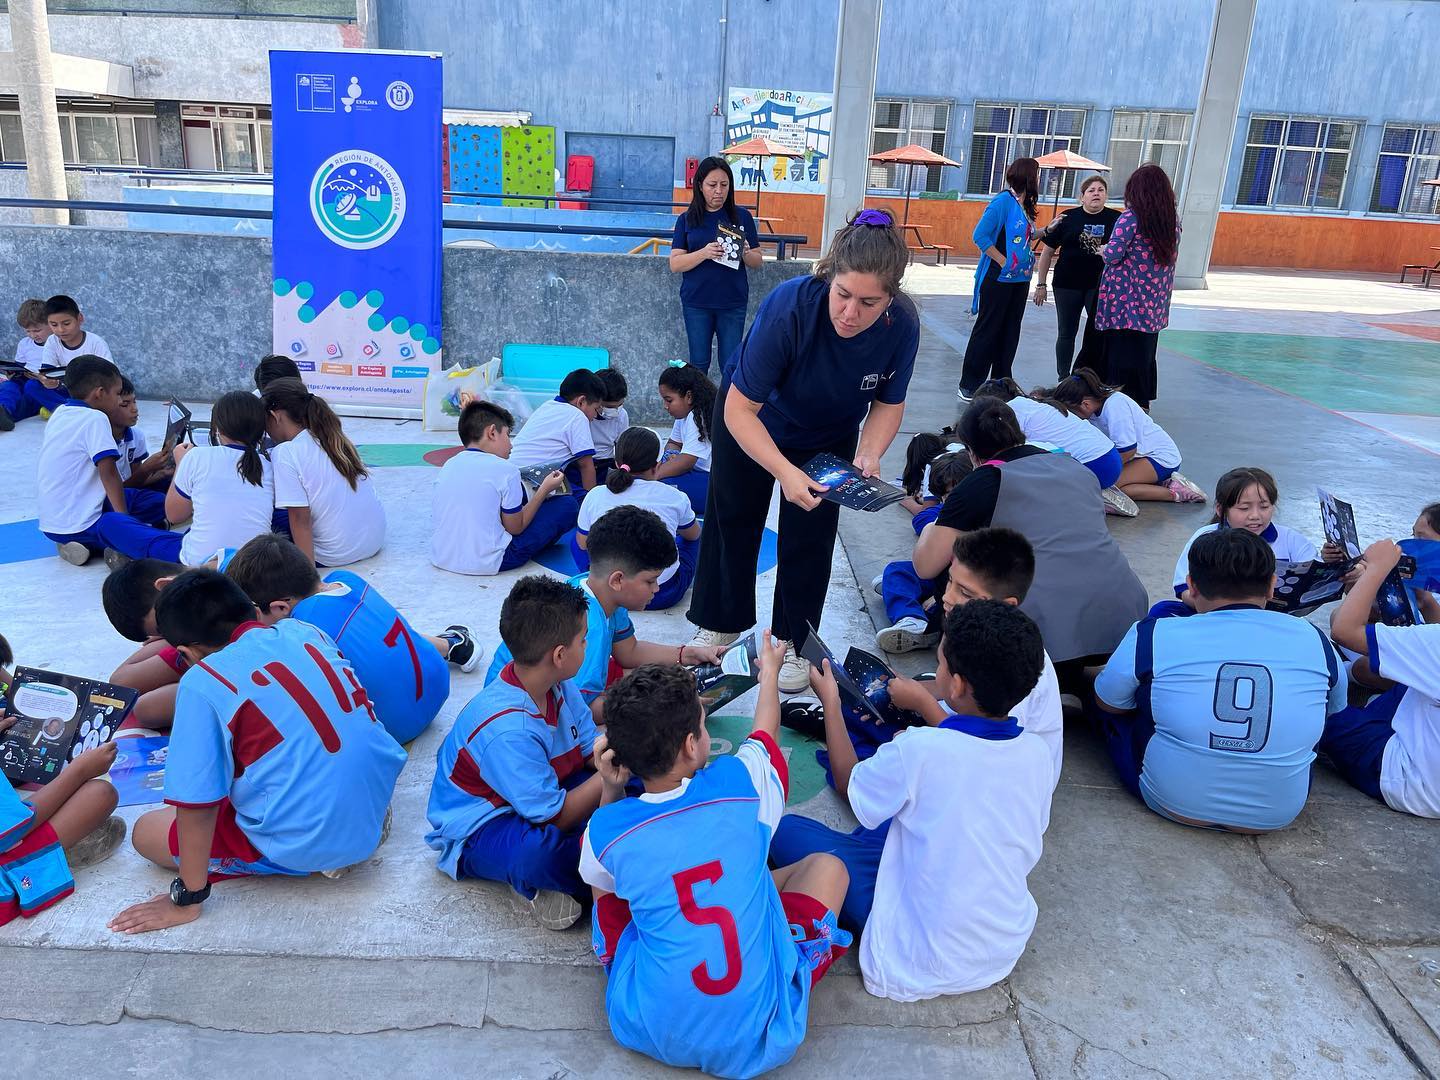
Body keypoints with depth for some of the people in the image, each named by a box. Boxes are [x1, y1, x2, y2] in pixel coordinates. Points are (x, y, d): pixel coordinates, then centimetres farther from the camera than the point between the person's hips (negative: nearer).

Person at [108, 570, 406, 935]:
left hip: (303, 845, -6)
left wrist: (188, 897, 2)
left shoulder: (202, 682, -12)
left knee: (147, 832, 14)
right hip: (377, 804, 7)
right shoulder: (305, 631, 4)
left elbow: (197, 803, -11)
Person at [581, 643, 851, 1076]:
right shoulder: (742, 782, -15)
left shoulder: (604, 831, -13)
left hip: (652, 1031, 2)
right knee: (826, 866, 16)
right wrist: (769, 671, 31)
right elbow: (765, 730, 12)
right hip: (759, 1038, -1)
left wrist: (610, 790, 1)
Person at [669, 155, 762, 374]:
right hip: (696, 302, 0)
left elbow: (757, 262, 6)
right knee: (699, 363, 8)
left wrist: (745, 253, -17)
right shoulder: (687, 220, 2)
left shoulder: (742, 216, 3)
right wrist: (704, 253, -21)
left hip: (733, 302, 0)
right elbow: (675, 264, -4)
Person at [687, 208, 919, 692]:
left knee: (810, 537, 3)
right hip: (751, 424, -1)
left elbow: (888, 402, -13)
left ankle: (793, 641, 25)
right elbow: (740, 408, -36)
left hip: (829, 437, 2)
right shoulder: (788, 307, -40)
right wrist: (784, 471, -48)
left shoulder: (902, 325, -30)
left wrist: (869, 454, -32)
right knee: (733, 522, 13)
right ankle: (719, 622, 36)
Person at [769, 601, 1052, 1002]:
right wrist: (923, 702, 17)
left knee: (788, 830, 0)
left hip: (923, 964, -6)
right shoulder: (1036, 753, -13)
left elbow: (849, 786, -6)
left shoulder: (916, 752, -28)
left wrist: (830, 702, 6)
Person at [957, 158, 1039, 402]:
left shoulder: (1025, 205, 11)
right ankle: (969, 387, 5)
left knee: (1010, 331, 11)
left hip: (1019, 279, 8)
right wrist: (1003, 262, -18)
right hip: (999, 278, -8)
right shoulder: (1004, 201, -12)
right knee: (987, 330, -2)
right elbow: (980, 235, -17)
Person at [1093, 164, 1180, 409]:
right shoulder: (1173, 219, 6)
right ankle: (1142, 403, 22)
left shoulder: (1131, 217, -13)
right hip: (1155, 300, 6)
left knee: (1120, 352, 2)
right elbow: (1169, 255, 16)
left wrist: (1102, 250, 6)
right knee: (1145, 352, 15)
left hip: (1125, 299, -6)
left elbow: (1113, 256, -15)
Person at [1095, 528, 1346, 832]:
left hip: (1170, 803, -2)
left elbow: (1108, 704, 2)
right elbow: (1335, 709, 12)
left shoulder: (1153, 636, -16)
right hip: (1277, 816, 3)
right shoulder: (1315, 641, -8)